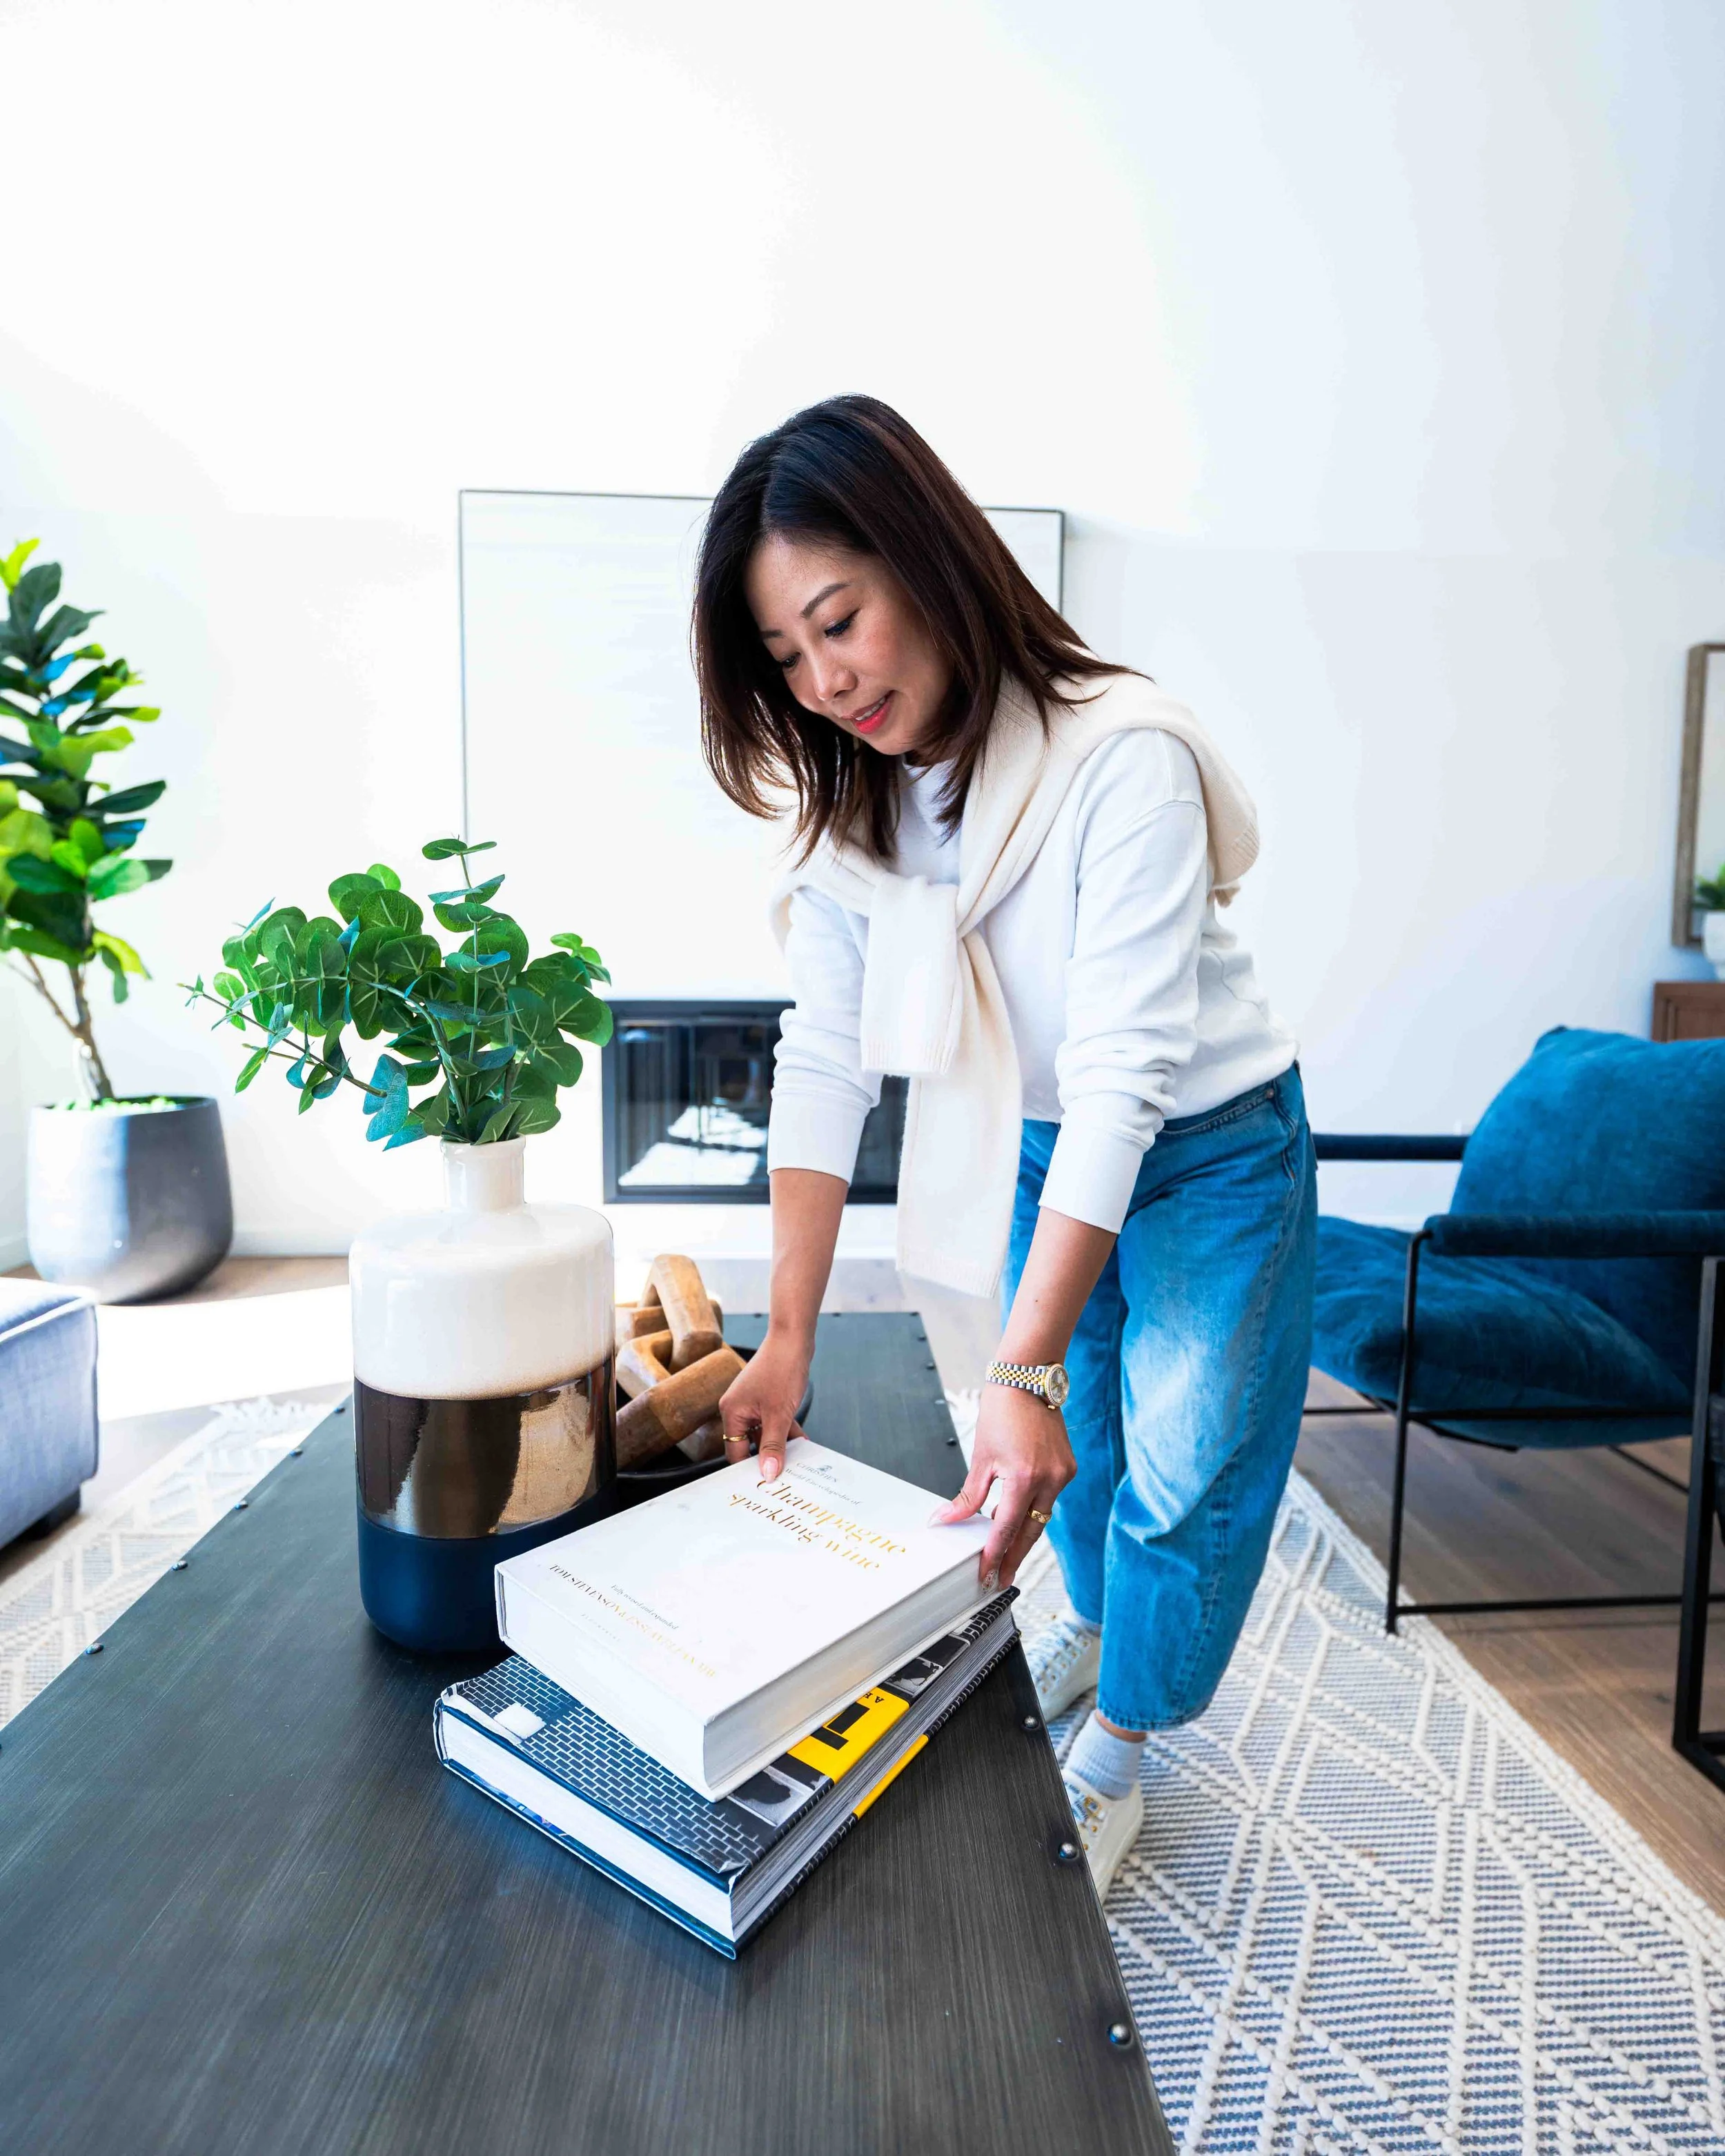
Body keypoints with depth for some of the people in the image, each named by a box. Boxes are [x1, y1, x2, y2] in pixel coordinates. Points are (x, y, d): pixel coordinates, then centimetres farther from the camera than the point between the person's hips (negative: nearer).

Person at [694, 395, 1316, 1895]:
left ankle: (1117, 1751, 32)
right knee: (1071, 1431, 20)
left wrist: (1021, 1373, -36)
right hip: (1033, 1153, 5)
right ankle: (1092, 1628, 49)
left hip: (1209, 1154, -4)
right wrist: (788, 1337, -20)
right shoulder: (849, 796, -12)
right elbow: (824, 1064, -15)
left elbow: (1122, 1075, -34)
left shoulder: (1122, 759, -30)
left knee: (1182, 1466, 6)